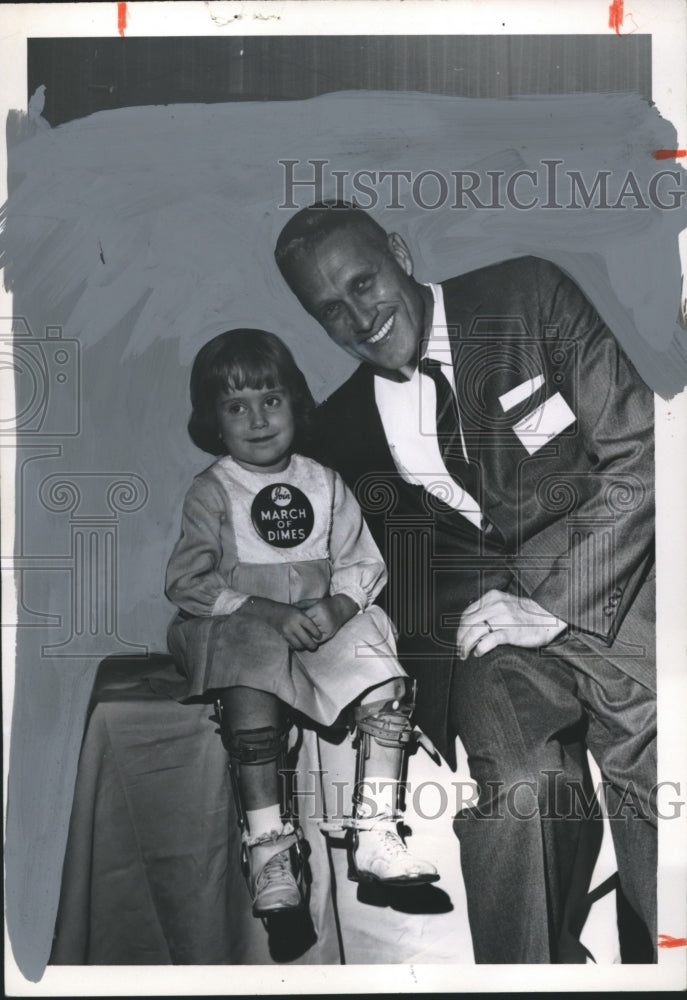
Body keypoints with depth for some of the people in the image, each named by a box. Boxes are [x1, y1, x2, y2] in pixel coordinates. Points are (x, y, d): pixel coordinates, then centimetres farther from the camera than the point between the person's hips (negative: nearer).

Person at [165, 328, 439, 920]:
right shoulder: (212, 491, -1)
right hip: (238, 627, -3)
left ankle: (376, 837, -10)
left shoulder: (324, 483, 8)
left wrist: (336, 605, -15)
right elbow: (187, 582, -9)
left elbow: (363, 565, 8)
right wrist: (271, 612, -20)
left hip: (323, 624, 3)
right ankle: (268, 850, -23)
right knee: (251, 704, -33)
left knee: (388, 688, -19)